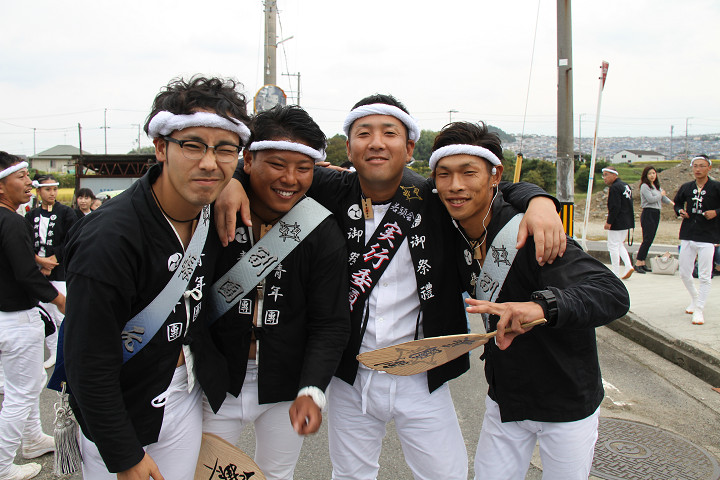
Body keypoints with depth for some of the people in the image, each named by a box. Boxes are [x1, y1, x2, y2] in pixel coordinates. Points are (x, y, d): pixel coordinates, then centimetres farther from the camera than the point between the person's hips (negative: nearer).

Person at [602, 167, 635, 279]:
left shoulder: (614, 188, -16)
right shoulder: (626, 186, 13)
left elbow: (615, 207, -22)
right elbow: (629, 205, 16)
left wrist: (609, 222, -17)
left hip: (617, 223, -10)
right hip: (627, 222, 10)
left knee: (613, 246, 0)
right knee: (620, 245, 21)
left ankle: (616, 273, 4)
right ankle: (629, 266, 8)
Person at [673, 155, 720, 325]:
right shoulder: (686, 187, 7)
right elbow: (677, 202, 23)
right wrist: (680, 211, 4)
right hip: (687, 236, 5)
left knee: (705, 276, -3)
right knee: (684, 274, 11)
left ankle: (699, 309, 7)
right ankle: (695, 298, 36)